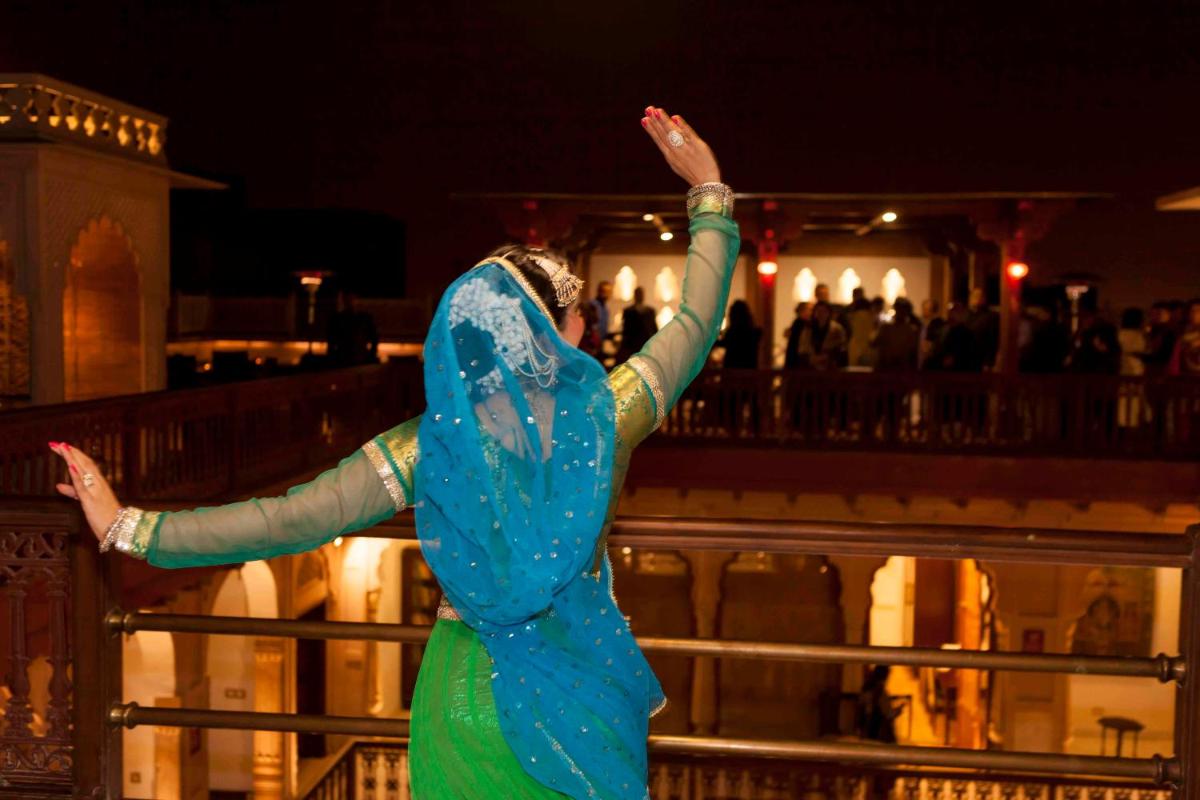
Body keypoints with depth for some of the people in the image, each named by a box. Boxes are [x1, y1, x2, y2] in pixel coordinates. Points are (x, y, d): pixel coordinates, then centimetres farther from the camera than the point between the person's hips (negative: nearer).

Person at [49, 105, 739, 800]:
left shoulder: (430, 444, -15)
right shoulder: (604, 416, -14)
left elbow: (290, 519, -18)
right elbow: (697, 324, -1)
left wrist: (130, 528, -12)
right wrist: (709, 195, 10)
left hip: (470, 695, 0)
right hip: (582, 693, 0)